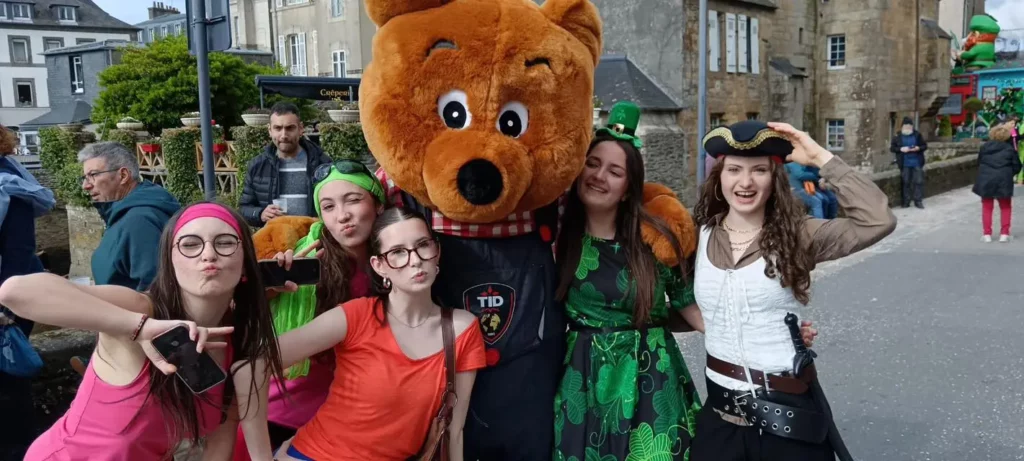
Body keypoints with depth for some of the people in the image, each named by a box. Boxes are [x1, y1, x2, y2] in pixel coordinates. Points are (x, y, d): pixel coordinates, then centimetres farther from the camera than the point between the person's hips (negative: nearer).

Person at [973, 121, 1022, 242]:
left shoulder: (984, 147, 3)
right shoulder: (1010, 149, -1)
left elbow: (979, 163, 10)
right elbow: (1017, 167, 1)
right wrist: (1008, 174, 18)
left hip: (986, 181, 1)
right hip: (1003, 181, -1)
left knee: (987, 207, 12)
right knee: (1006, 207, 15)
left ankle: (987, 234, 9)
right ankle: (1004, 233, 10)